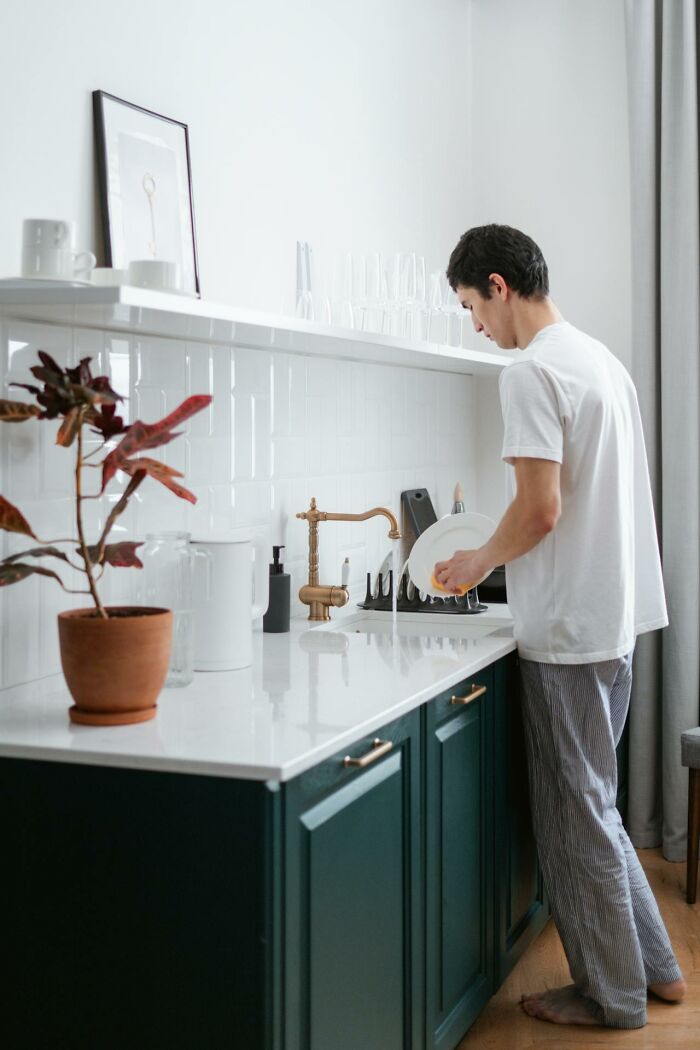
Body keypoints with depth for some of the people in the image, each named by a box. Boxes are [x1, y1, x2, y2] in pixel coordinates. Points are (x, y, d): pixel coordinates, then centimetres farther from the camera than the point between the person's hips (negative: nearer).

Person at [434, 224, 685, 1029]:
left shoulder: (532, 372, -16)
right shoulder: (602, 359, 14)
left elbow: (539, 510, -21)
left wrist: (480, 562, -3)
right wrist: (499, 557, 18)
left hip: (568, 629, -9)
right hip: (613, 616, 9)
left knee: (575, 813, 4)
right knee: (592, 803, 19)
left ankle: (612, 995, 17)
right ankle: (652, 964, 29)